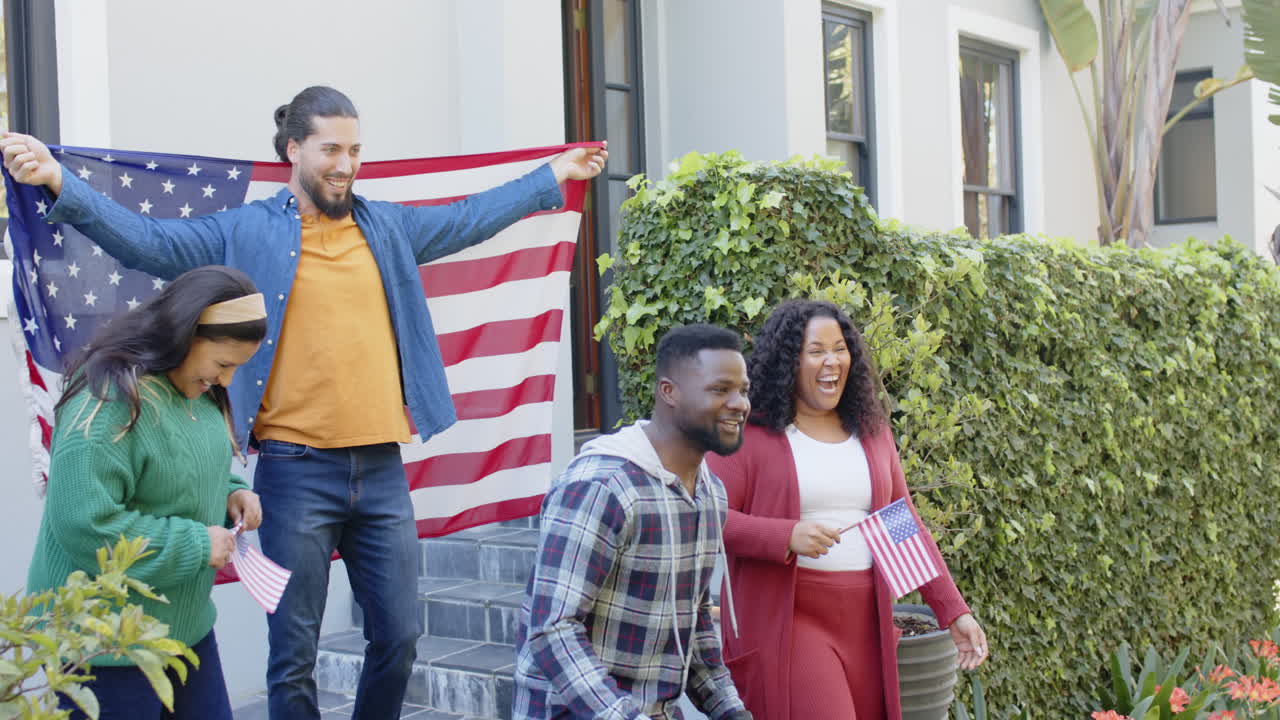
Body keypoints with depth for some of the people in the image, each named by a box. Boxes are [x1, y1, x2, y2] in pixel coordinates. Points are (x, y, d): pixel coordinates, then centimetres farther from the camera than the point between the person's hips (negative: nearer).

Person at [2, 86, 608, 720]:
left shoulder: (387, 227, 12)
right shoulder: (246, 231, -1)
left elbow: (470, 218, 24)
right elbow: (146, 240, -8)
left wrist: (553, 176, 30)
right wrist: (57, 182, -22)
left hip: (381, 469, 4)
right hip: (296, 471, -4)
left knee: (399, 636, 12)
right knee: (294, 656, 6)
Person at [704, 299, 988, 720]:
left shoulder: (872, 432, 10)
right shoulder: (751, 434, -6)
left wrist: (954, 611, 8)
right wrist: (786, 535, -23)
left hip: (865, 623, 6)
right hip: (786, 622, -5)